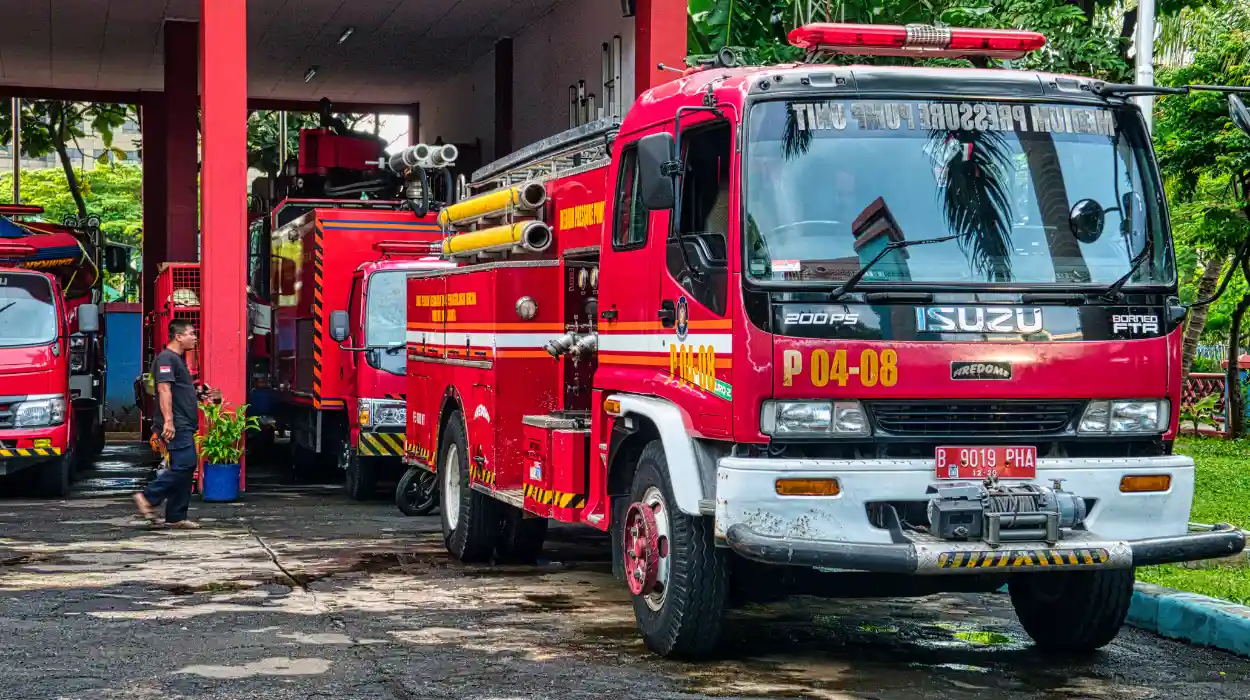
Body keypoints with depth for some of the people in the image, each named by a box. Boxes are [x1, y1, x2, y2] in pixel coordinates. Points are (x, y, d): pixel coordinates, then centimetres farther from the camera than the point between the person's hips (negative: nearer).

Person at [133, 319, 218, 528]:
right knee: (183, 465, -17)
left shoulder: (178, 359, 22)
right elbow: (164, 389, -19)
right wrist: (168, 421, -27)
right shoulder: (166, 358, -10)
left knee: (185, 469, 8)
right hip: (175, 426, -11)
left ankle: (176, 517, 10)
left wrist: (201, 395, 18)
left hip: (184, 425, 11)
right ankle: (148, 498, -10)